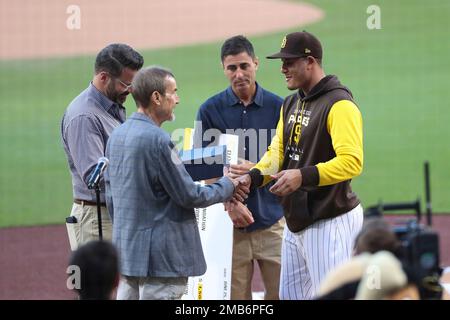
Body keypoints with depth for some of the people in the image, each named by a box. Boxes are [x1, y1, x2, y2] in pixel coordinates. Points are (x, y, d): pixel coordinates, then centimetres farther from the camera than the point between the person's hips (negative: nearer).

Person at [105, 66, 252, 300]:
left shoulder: (116, 136, 9)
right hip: (159, 255, -9)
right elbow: (188, 196, -14)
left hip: (125, 249, 9)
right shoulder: (157, 140, -18)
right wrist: (227, 186, 2)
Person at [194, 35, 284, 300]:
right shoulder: (210, 110, 4)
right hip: (230, 220, 0)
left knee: (282, 292, -4)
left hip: (272, 218, 0)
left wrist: (257, 170, -16)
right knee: (236, 295, -1)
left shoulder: (277, 107, 4)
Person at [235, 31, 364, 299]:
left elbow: (352, 162, -26)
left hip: (331, 222, -10)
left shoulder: (339, 104, -16)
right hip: (296, 222, 10)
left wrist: (303, 176, -34)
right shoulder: (292, 104, 14)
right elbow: (277, 153, 14)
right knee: (290, 295, 14)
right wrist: (252, 177, -5)